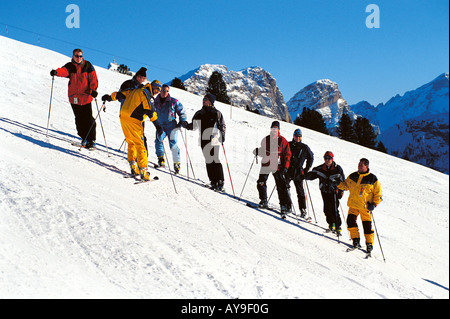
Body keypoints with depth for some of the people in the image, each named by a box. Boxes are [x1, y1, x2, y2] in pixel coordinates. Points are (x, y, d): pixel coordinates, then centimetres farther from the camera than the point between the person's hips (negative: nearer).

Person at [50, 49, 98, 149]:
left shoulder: (88, 66, 1)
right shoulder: (70, 66, 0)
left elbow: (93, 78, -1)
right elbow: (64, 71, -20)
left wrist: (93, 90, -15)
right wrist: (56, 72, -42)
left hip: (86, 96, -2)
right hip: (74, 97, 2)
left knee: (88, 119, -5)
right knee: (79, 119, 7)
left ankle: (91, 140, 3)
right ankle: (84, 138, 20)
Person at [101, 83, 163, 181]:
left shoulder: (135, 91, 21)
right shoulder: (146, 93, -4)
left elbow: (121, 94, 29)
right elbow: (150, 110, -17)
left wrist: (110, 97, 45)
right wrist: (157, 124, -21)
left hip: (123, 117, 8)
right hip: (133, 121, -8)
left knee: (131, 143, 20)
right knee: (140, 145, -7)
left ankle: (133, 165, 12)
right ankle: (143, 170, -12)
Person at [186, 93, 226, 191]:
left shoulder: (217, 113, 3)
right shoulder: (199, 113, 15)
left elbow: (223, 126, 4)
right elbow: (194, 124, 20)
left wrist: (222, 135, -10)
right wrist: (188, 126, 0)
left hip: (214, 139, -4)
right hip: (203, 140, 4)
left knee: (215, 160, -12)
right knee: (208, 161, 2)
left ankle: (220, 182, -10)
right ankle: (213, 182, 6)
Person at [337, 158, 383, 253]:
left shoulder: (373, 179, -4)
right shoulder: (352, 176, 6)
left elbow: (378, 194, 1)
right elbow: (345, 185, 19)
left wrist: (374, 204, -11)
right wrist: (338, 183, 0)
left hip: (365, 206, -3)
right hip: (353, 205, 3)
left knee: (367, 225, 0)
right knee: (350, 220, -15)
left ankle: (369, 244, 17)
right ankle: (356, 240, -1)